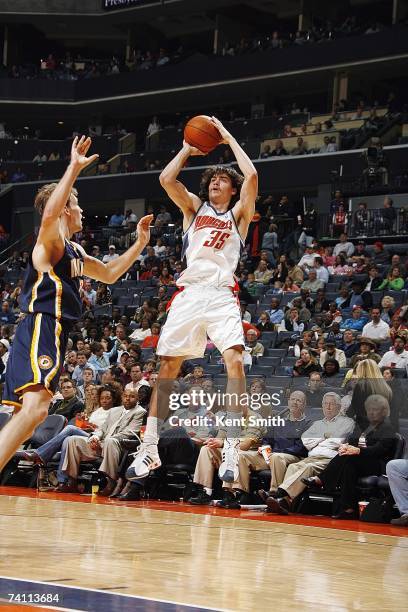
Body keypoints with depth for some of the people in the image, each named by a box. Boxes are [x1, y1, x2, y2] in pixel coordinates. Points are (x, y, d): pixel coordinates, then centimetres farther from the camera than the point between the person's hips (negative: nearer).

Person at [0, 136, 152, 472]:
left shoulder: (74, 251, 24)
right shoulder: (50, 239, -5)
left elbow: (109, 274, 38)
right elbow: (49, 214, -30)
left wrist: (140, 243, 30)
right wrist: (74, 169, -32)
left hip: (53, 331, 10)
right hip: (42, 328, -10)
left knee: (29, 412, 11)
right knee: (36, 407, -25)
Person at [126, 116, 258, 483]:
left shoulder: (239, 213, 13)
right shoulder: (195, 208, 19)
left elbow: (251, 176, -3)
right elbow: (167, 179, 4)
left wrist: (229, 138, 7)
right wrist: (188, 149, 14)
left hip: (222, 295, -3)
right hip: (189, 293, 3)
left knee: (235, 361, -21)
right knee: (167, 366, 0)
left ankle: (232, 450, -21)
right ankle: (150, 448, 7)